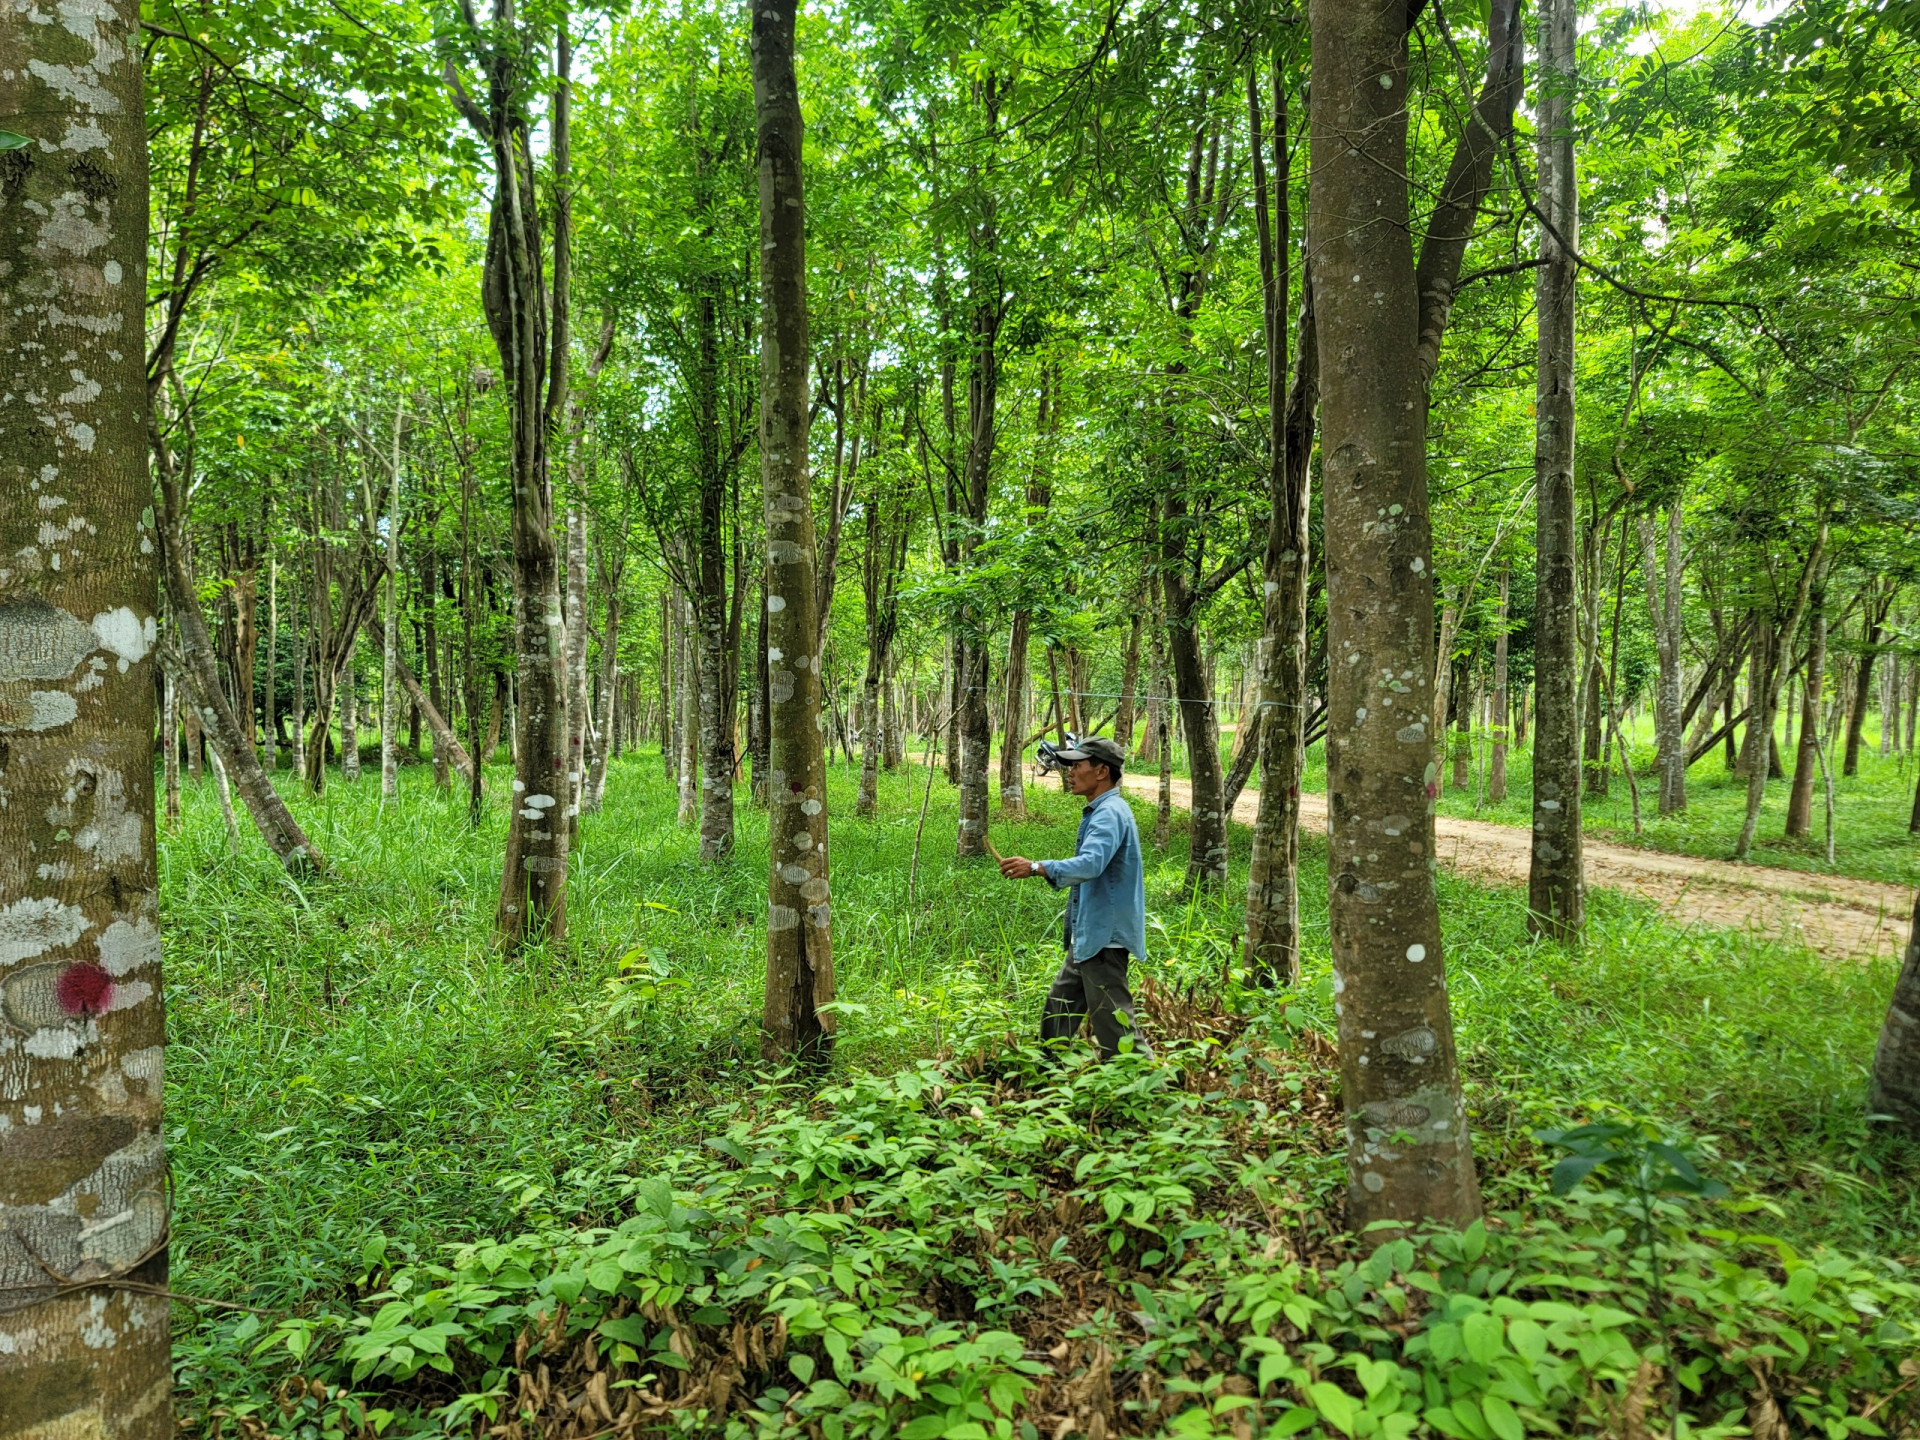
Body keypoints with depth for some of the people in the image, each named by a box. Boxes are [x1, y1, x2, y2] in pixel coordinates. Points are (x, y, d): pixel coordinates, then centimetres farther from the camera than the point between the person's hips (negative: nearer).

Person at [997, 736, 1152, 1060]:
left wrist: (1036, 867, -32)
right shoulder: (1098, 812, 15)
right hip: (1088, 935, 11)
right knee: (1059, 1007, 19)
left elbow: (1091, 864, -34)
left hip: (1103, 936, -11)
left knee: (1113, 1021, -6)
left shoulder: (1110, 813, -19)